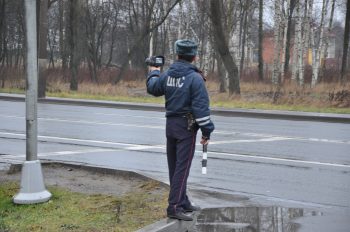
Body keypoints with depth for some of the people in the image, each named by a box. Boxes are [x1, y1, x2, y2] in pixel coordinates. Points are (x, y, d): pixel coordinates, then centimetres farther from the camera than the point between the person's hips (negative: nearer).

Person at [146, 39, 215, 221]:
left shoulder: (167, 75, 5)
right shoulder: (195, 78, -15)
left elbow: (152, 88, 24)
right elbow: (201, 107, -18)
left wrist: (153, 73, 43)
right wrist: (206, 131, -13)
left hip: (170, 124, 7)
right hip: (186, 126, -7)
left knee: (174, 167, 14)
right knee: (182, 168, -6)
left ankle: (183, 202, 27)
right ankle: (174, 207, -8)